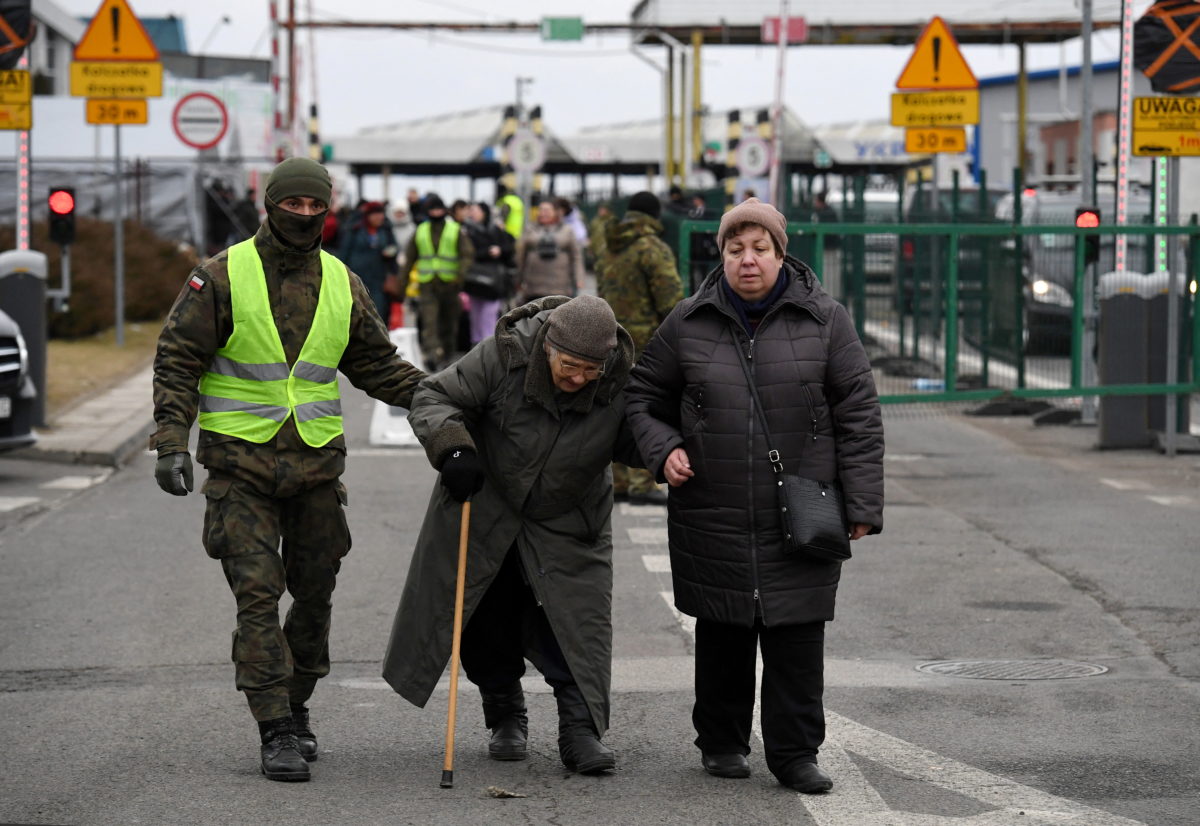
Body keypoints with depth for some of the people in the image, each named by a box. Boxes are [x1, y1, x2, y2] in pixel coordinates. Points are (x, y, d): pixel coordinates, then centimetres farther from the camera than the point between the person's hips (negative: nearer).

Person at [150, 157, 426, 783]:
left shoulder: (342, 284, 8)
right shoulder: (221, 277, -4)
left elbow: (377, 365, 16)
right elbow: (177, 363, -4)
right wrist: (171, 442, -13)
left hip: (317, 460, 4)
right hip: (241, 461, -4)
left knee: (315, 592, 9)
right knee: (257, 594, -10)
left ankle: (296, 707, 27)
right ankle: (276, 733, -8)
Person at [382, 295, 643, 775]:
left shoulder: (619, 383, -20)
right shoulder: (503, 357, -25)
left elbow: (629, 444, -4)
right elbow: (433, 398, -17)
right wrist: (452, 445, -36)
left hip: (567, 526, 0)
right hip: (484, 507, 0)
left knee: (578, 624, -10)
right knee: (487, 622, 9)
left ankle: (580, 729, -4)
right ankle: (506, 717, 27)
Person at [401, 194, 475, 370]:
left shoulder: (456, 231, 3)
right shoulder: (420, 232, 11)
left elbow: (468, 254, -5)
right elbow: (409, 258, 17)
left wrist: (461, 274, -22)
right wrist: (403, 282, 12)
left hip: (449, 283, 0)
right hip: (427, 285, 0)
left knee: (449, 323, 9)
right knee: (429, 321, -17)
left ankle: (447, 355, 23)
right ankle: (432, 353, -29)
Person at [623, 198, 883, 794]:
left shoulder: (823, 319, 0)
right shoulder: (689, 323, 3)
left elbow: (858, 414, 1)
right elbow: (644, 395, 15)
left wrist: (861, 504, -3)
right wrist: (663, 449, -4)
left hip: (801, 518, -1)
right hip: (713, 516, 1)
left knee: (797, 640, -1)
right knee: (723, 635, 10)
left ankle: (795, 753, 7)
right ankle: (721, 742, 25)